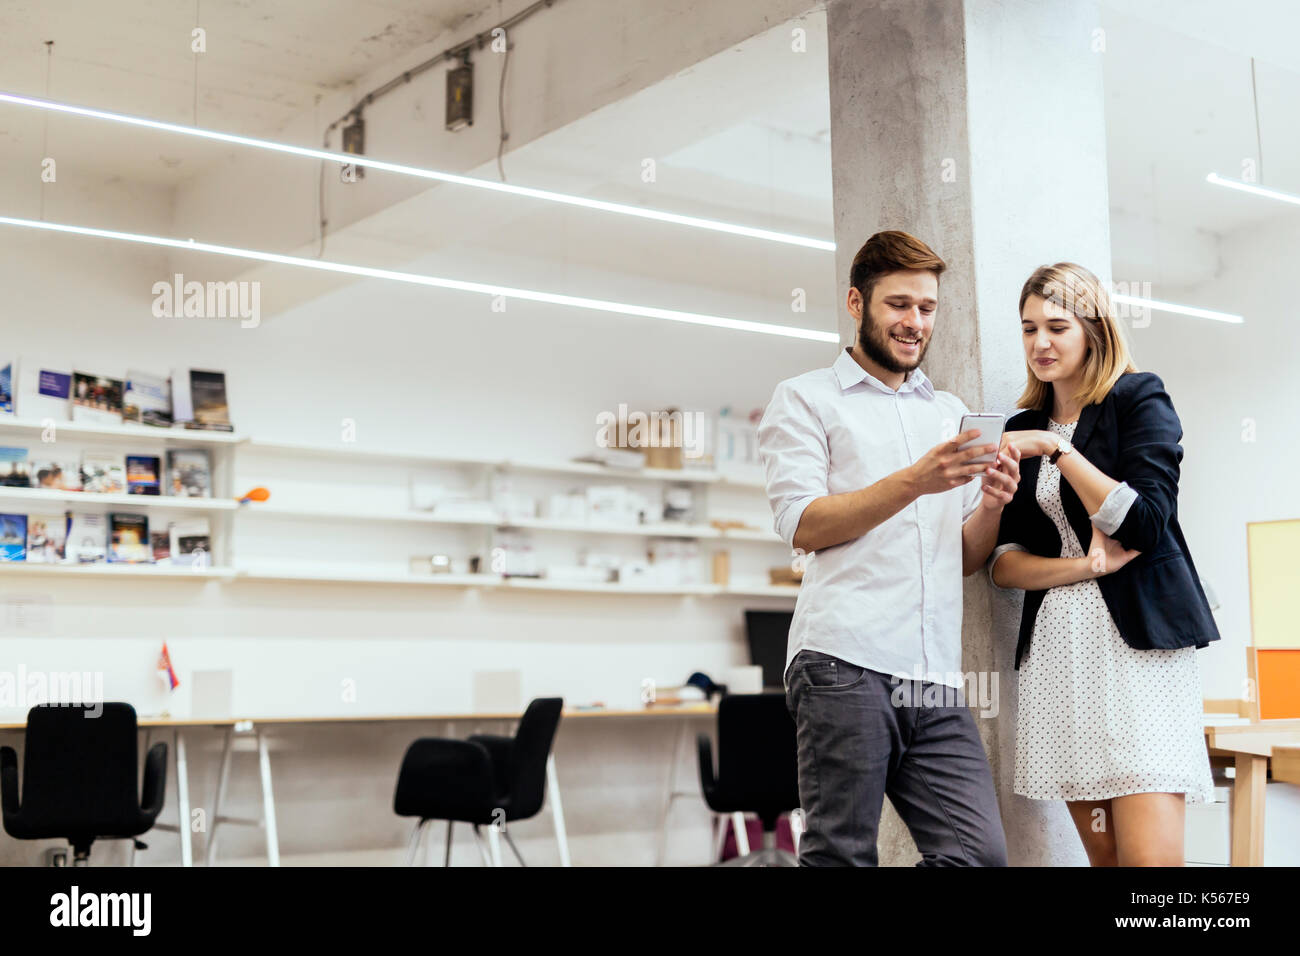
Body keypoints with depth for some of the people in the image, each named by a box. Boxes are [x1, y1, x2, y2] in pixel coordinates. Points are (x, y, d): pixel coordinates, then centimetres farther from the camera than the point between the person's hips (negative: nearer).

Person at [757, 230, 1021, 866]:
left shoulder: (951, 413, 26)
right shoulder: (805, 399, 10)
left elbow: (965, 559, 22)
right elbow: (803, 526, -3)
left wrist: (992, 505, 0)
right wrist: (914, 482, -13)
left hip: (935, 678, 5)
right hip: (844, 664, -5)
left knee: (980, 852, -7)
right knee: (842, 856, -6)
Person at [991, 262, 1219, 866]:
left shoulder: (1139, 399, 4)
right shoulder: (1024, 427, 17)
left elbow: (1145, 524, -9)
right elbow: (1003, 563, 9)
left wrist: (1057, 449, -12)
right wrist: (1085, 566, -9)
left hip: (1138, 641, -4)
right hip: (1056, 649, 4)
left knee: (1150, 855, -15)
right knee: (1103, 852, 3)